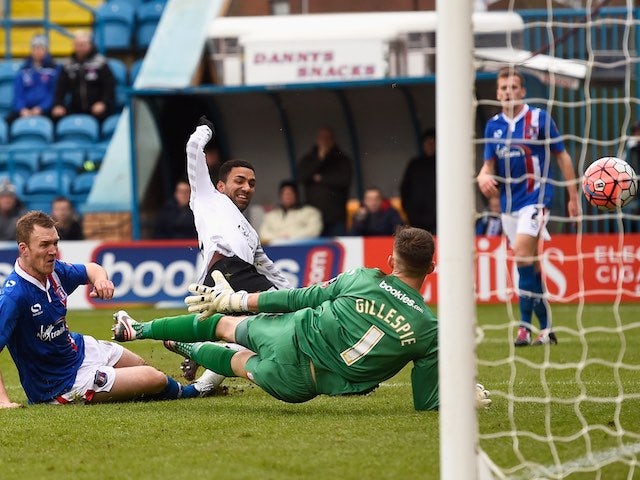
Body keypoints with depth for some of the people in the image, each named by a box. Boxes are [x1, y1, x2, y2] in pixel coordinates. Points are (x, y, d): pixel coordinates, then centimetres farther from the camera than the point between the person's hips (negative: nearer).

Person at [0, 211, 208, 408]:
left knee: (141, 366, 28)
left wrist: (100, 278, -13)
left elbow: (90, 269, 12)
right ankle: (182, 392, 33)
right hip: (62, 383, -8)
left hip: (78, 347, 8)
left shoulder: (52, 270, -9)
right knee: (154, 379, 0)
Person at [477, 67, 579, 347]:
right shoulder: (493, 125, 8)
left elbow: (562, 156, 1)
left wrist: (573, 197, 0)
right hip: (508, 204, 5)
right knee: (530, 264, 8)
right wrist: (483, 177, -16)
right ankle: (546, 328, 15)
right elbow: (489, 165, 9)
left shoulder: (539, 118, -5)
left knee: (522, 253, -22)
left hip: (535, 197, -5)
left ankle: (525, 325, -20)